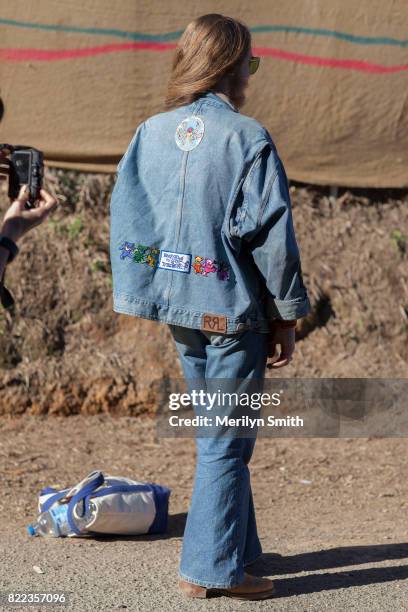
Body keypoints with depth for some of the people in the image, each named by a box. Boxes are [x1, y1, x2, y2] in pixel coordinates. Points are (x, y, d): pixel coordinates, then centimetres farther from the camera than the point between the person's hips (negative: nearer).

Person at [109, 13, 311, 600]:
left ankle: (239, 547, 29)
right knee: (226, 441, 2)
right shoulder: (248, 138, -13)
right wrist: (286, 318, -4)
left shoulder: (150, 132, 5)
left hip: (178, 308, 7)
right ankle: (213, 567, 7)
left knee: (216, 431, 19)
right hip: (231, 310, -6)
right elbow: (271, 237, -13)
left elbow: (125, 219, 8)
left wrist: (138, 293, 16)